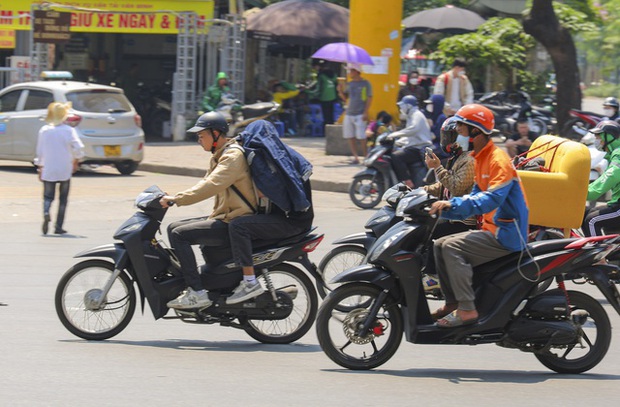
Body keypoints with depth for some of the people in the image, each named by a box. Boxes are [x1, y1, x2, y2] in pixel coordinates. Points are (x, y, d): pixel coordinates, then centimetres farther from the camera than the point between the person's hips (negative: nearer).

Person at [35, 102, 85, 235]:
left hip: (48, 170, 1)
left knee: (48, 196, 8)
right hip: (65, 170, -1)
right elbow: (78, 147, -16)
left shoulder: (44, 130, 1)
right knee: (63, 199, 11)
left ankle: (46, 213, -25)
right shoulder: (68, 130, -7)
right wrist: (75, 161, 1)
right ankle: (58, 226, 8)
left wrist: (40, 168, 16)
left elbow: (40, 151, 6)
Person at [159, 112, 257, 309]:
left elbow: (211, 185, -28)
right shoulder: (219, 156, 19)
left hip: (233, 224, -11)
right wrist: (175, 197, 10)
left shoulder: (233, 156, -15)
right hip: (222, 218, 11)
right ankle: (190, 283, 8)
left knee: (179, 234, -19)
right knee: (173, 228, 12)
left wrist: (178, 199, -30)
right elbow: (205, 183, 22)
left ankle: (197, 293, -23)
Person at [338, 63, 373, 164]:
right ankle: (355, 157, 7)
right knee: (350, 137, 2)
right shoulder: (349, 84, 13)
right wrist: (341, 91, -3)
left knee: (361, 137, -8)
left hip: (359, 114, -6)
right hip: (349, 114, 6)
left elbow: (369, 98, -5)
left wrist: (365, 112, -12)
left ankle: (365, 157, 1)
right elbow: (345, 98, 18)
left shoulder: (365, 84, -3)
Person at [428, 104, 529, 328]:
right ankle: (453, 302, 8)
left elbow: (491, 200, -30)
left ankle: (467, 309, -26)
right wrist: (443, 209, 6)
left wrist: (452, 204, -37)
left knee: (452, 247, -25)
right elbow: (475, 197, 20)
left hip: (506, 235, -10)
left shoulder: (498, 160, -17)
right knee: (440, 245, 7)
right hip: (491, 230, 10)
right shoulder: (480, 158, 16)